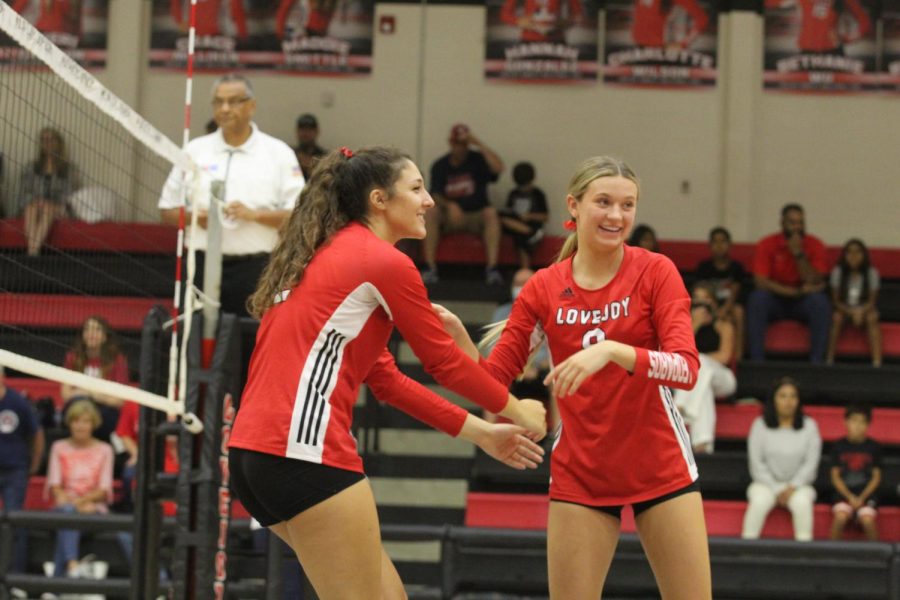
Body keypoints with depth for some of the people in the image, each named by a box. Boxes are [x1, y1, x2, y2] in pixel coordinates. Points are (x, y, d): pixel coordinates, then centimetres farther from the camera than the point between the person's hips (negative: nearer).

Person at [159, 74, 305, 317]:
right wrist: (195, 217, -6)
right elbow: (167, 211, 15)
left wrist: (254, 215, -14)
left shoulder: (278, 153, 4)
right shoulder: (195, 151, 13)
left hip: (254, 268, -3)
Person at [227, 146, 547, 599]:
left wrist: (479, 432, 24)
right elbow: (442, 361, 2)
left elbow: (386, 379, 23)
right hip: (305, 453, -9)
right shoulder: (384, 261, -6)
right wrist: (516, 409, 19)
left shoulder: (326, 256, 22)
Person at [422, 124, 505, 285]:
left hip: (476, 217, -1)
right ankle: (430, 267, -33)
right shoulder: (440, 166, 5)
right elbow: (435, 196, -4)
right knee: (430, 213, -29)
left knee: (491, 213, -32)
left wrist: (479, 144, -17)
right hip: (448, 218, 1)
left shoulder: (478, 160, 2)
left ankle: (492, 267, -39)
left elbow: (498, 168, -19)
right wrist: (449, 205, -26)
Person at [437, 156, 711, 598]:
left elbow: (687, 368, -19)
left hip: (660, 467, -1)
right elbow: (491, 381, 0)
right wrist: (458, 338, -18)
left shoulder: (655, 272, -7)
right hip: (579, 474, 1)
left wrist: (613, 351, -34)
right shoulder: (543, 288, 0)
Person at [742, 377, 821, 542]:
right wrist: (776, 490, -10)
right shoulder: (760, 425, 3)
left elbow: (811, 463, 2)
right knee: (759, 501, -34)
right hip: (767, 483, 0)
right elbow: (756, 463, 0)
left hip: (798, 485, 0)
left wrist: (792, 487, -11)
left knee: (802, 502, -34)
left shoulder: (809, 426, 5)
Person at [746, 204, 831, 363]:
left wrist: (799, 254, -25)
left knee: (821, 301, -30)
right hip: (775, 300, 0)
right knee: (757, 298, -31)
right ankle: (757, 360, -31)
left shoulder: (815, 245, -6)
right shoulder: (767, 245, -9)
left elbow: (814, 283, -15)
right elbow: (761, 282, -18)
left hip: (802, 303, 1)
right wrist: (798, 291, -22)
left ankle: (817, 360, -29)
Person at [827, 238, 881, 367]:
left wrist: (860, 311, -28)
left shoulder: (872, 273, -9)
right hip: (844, 309, 0)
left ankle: (877, 361, -39)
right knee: (837, 317, -33)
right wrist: (851, 312, -22)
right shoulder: (838, 272, -9)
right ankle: (829, 359, -28)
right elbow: (835, 301, -6)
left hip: (864, 310, 0)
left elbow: (872, 301, -7)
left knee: (872, 317, -32)